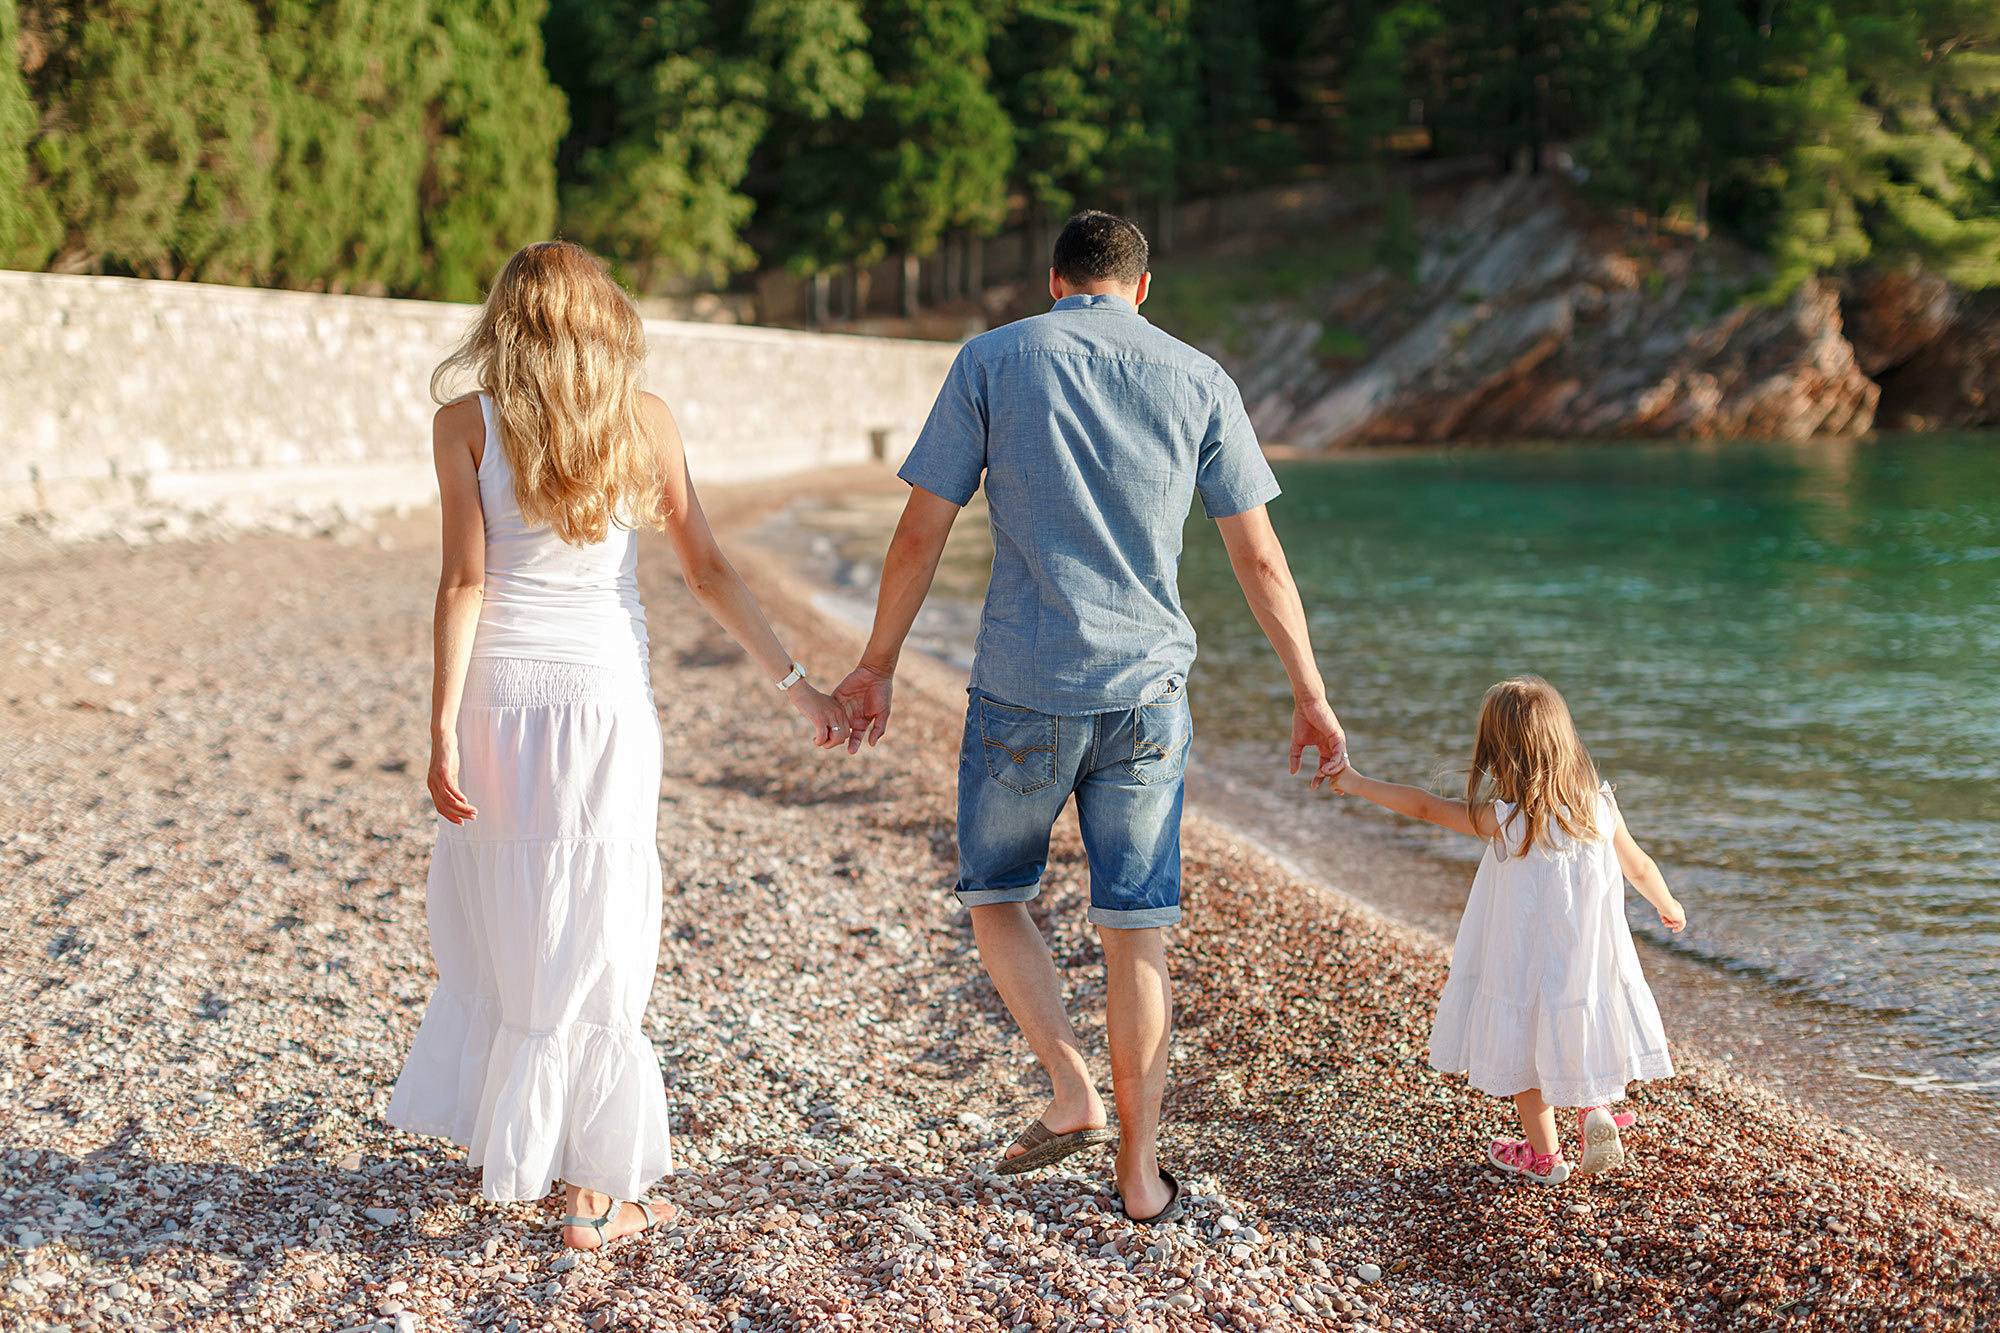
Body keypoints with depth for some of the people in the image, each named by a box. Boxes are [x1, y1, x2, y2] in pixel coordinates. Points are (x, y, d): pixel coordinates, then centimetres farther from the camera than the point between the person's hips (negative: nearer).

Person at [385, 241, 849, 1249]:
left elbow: (465, 582, -8)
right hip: (610, 696, 0)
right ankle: (596, 1187, 10)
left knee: (495, 928, 16)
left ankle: (501, 1141, 25)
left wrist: (442, 729, -8)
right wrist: (794, 683, 9)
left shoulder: (466, 425, -2)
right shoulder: (645, 420, 2)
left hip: (500, 700, 0)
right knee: (593, 940, 6)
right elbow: (707, 572, 2)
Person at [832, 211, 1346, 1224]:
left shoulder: (992, 361, -1)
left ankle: (1074, 1092, 3)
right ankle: (1140, 1171, 14)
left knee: (994, 893, 19)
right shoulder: (1197, 380, 3)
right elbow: (1260, 558, 4)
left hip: (1022, 691, -2)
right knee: (1135, 932, 8)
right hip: (1145, 690, 2)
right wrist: (1309, 694, 12)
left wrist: (877, 665, 9)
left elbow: (921, 533, -2)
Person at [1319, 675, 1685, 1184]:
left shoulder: (1504, 821, -23)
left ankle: (1544, 1156, 31)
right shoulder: (1600, 806, -10)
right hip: (1591, 965, 3)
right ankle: (1595, 1110, 9)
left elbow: (1425, 805, -15)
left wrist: (1356, 783, -5)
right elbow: (1639, 866, 5)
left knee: (1525, 1050, 17)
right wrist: (1669, 907, 25)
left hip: (1526, 969, -3)